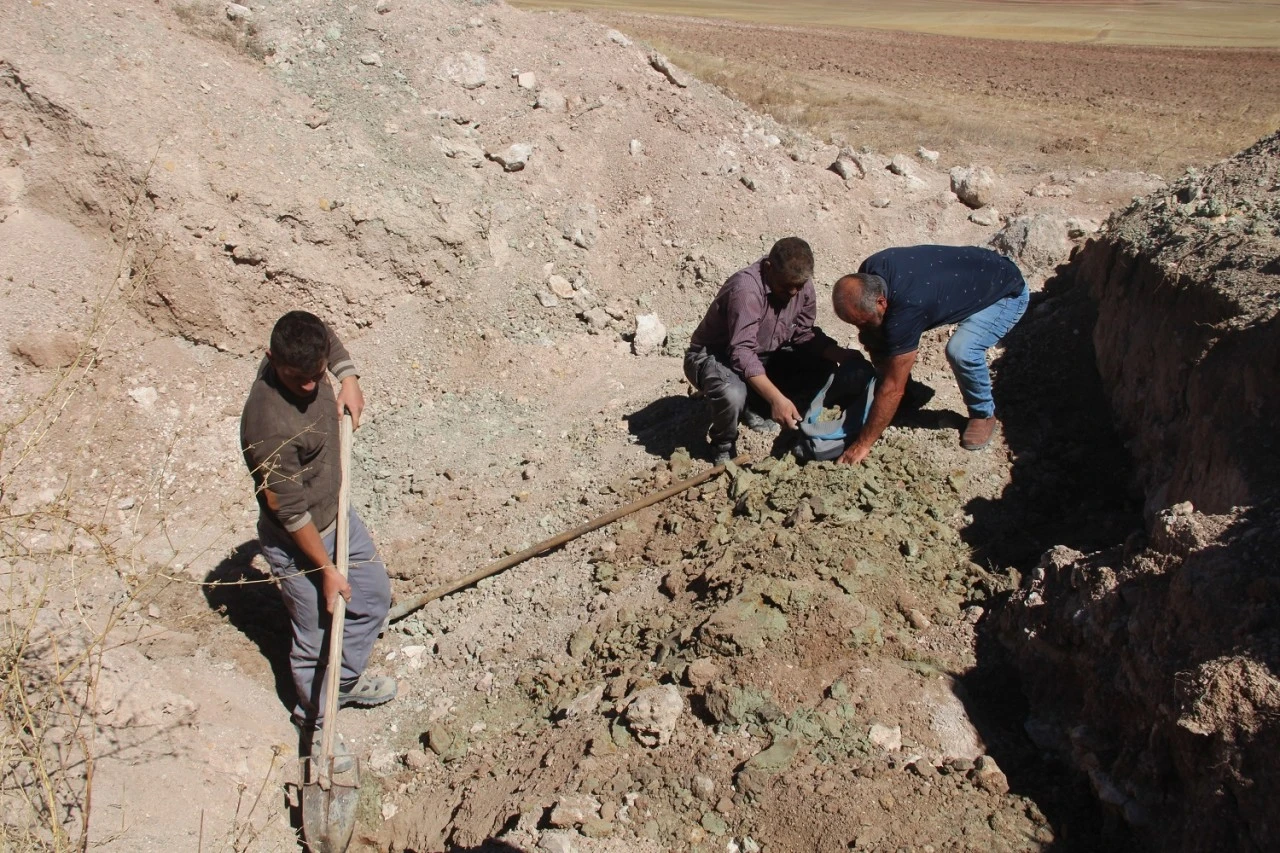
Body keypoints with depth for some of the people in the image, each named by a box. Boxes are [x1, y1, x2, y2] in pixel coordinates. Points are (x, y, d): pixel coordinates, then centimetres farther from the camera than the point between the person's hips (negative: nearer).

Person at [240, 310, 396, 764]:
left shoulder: (306, 358, -15)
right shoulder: (269, 426, -37)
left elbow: (330, 338, 13)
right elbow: (292, 513, -27)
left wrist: (348, 377, -2)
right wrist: (326, 570, -18)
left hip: (337, 514, 8)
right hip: (298, 544, -8)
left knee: (374, 598, 23)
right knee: (316, 639, 12)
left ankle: (346, 682, 49)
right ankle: (314, 725, 40)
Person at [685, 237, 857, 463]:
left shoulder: (803, 287, -10)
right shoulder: (746, 288, -33)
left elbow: (805, 333, -1)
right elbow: (742, 353, -39)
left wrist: (841, 354, -20)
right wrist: (777, 398, -48)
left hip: (763, 356, 8)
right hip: (713, 356, -7)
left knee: (823, 367, -6)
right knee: (732, 394, -39)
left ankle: (755, 408, 8)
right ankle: (723, 445, -6)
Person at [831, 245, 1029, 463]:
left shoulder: (907, 307, -41)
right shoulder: (867, 276, -22)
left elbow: (893, 387, -35)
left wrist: (863, 444, -30)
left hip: (1007, 292, -7)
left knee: (961, 351, -34)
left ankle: (983, 414, -6)